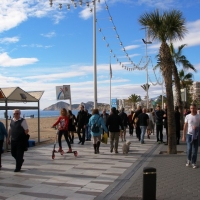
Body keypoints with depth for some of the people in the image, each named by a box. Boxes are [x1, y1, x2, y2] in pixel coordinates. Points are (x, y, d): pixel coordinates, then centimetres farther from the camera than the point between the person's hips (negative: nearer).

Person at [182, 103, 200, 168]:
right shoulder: (187, 116, 2)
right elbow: (185, 127, 5)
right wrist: (183, 136, 2)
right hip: (189, 134, 0)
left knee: (195, 150, 3)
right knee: (189, 149, -5)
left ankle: (194, 163, 17)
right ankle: (188, 160, 20)